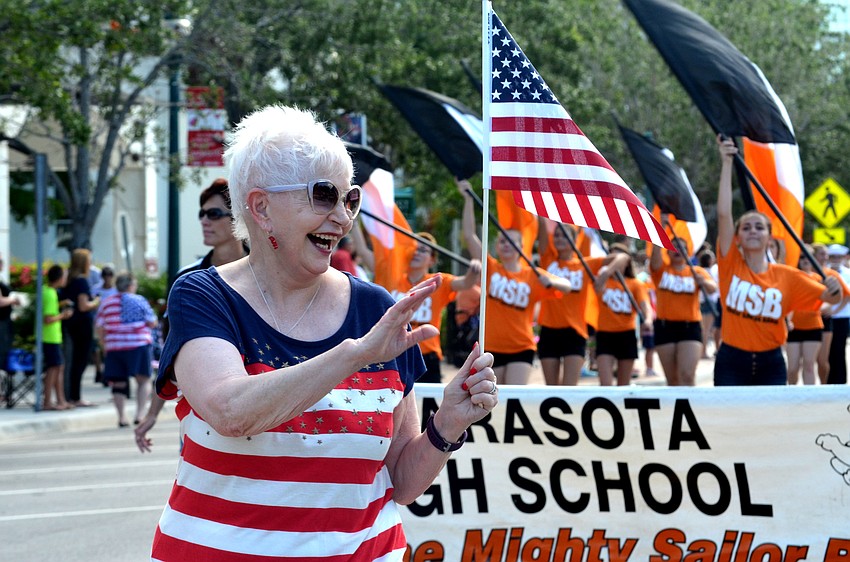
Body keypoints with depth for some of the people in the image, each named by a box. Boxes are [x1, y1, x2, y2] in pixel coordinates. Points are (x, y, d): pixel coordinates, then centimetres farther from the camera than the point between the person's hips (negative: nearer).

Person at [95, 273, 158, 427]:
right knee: (144, 380, 3)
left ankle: (121, 417, 4)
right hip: (139, 345, -3)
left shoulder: (107, 303, 9)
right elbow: (152, 323, -2)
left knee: (119, 383, 8)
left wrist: (104, 346, 18)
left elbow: (99, 328, 9)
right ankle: (140, 414, -8)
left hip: (114, 348, 3)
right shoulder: (139, 300, -2)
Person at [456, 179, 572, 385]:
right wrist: (468, 199, -10)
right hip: (492, 346, 1)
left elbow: (567, 286, 2)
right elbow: (469, 235, -4)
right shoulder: (490, 268, 3)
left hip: (521, 347, -1)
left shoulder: (533, 275, 3)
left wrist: (551, 282, -21)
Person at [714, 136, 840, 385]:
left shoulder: (787, 275, 1)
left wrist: (833, 290, -24)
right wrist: (727, 163, -17)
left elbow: (829, 297, 1)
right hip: (732, 362, -1)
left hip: (770, 364, 1)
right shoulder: (731, 265, -3)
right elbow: (723, 214, -12)